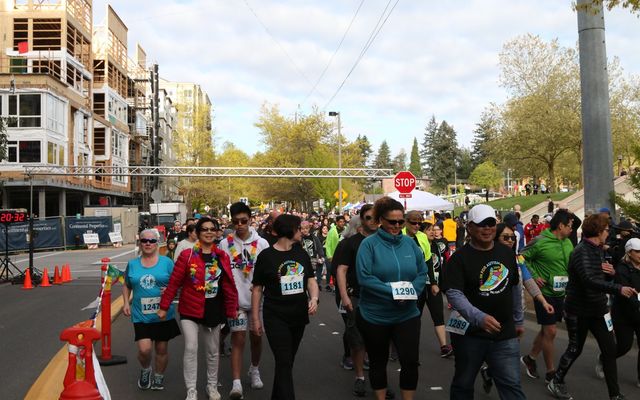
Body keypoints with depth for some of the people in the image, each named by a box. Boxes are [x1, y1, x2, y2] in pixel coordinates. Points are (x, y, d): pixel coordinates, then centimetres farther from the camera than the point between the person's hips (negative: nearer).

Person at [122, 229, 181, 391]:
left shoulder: (166, 262, -2)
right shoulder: (132, 264, 5)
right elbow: (126, 285, 18)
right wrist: (126, 302, 4)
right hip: (141, 315, 1)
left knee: (162, 349, 10)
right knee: (144, 349, -11)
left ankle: (159, 376, 35)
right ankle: (145, 370, 22)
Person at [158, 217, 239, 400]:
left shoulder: (222, 256, 1)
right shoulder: (187, 255, -7)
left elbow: (229, 284, 5)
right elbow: (174, 282, -5)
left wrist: (232, 308, 5)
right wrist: (164, 306, -4)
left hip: (214, 310, 3)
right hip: (190, 310, -3)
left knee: (213, 351, 14)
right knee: (191, 348, -8)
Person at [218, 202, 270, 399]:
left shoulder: (261, 243, -2)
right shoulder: (225, 244, -2)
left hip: (257, 298, 1)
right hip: (235, 300, -1)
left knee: (256, 338, 15)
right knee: (238, 340, -4)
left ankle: (254, 370, 37)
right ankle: (236, 383, -3)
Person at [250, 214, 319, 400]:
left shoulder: (301, 253, 6)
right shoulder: (266, 256, -8)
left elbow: (311, 280, 9)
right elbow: (257, 288, -3)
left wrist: (314, 298, -12)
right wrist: (255, 318, -3)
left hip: (299, 316, 5)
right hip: (276, 318, -5)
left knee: (287, 362, 16)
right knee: (284, 363, -9)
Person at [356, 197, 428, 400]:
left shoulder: (410, 242, 3)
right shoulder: (369, 243, -10)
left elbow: (422, 272, 5)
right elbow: (364, 277, -18)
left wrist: (412, 291, -13)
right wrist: (392, 291, -23)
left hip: (407, 314, 3)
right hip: (374, 315, -2)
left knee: (410, 361, 0)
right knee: (378, 362, 14)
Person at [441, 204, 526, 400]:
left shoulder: (507, 253, 7)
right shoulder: (459, 258, -10)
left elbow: (514, 289, 18)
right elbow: (454, 294, -21)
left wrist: (518, 321, 20)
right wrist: (480, 318, -33)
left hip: (504, 334, 3)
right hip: (470, 333, -3)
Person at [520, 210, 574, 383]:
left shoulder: (568, 243, 6)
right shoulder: (540, 242, -15)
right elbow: (522, 258, -11)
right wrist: (534, 276, -16)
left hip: (560, 293, 7)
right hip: (545, 292, -7)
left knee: (547, 330, 15)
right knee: (550, 331, -3)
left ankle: (530, 358, 33)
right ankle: (551, 372, 9)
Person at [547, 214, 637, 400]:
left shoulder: (598, 250, 7)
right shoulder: (581, 252, -21)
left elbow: (603, 277, 16)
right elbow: (590, 281, -37)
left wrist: (612, 271, -6)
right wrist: (619, 289, -45)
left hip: (598, 309, 8)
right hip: (579, 310, -7)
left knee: (610, 350, 4)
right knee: (575, 349, 7)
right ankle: (556, 382, 27)